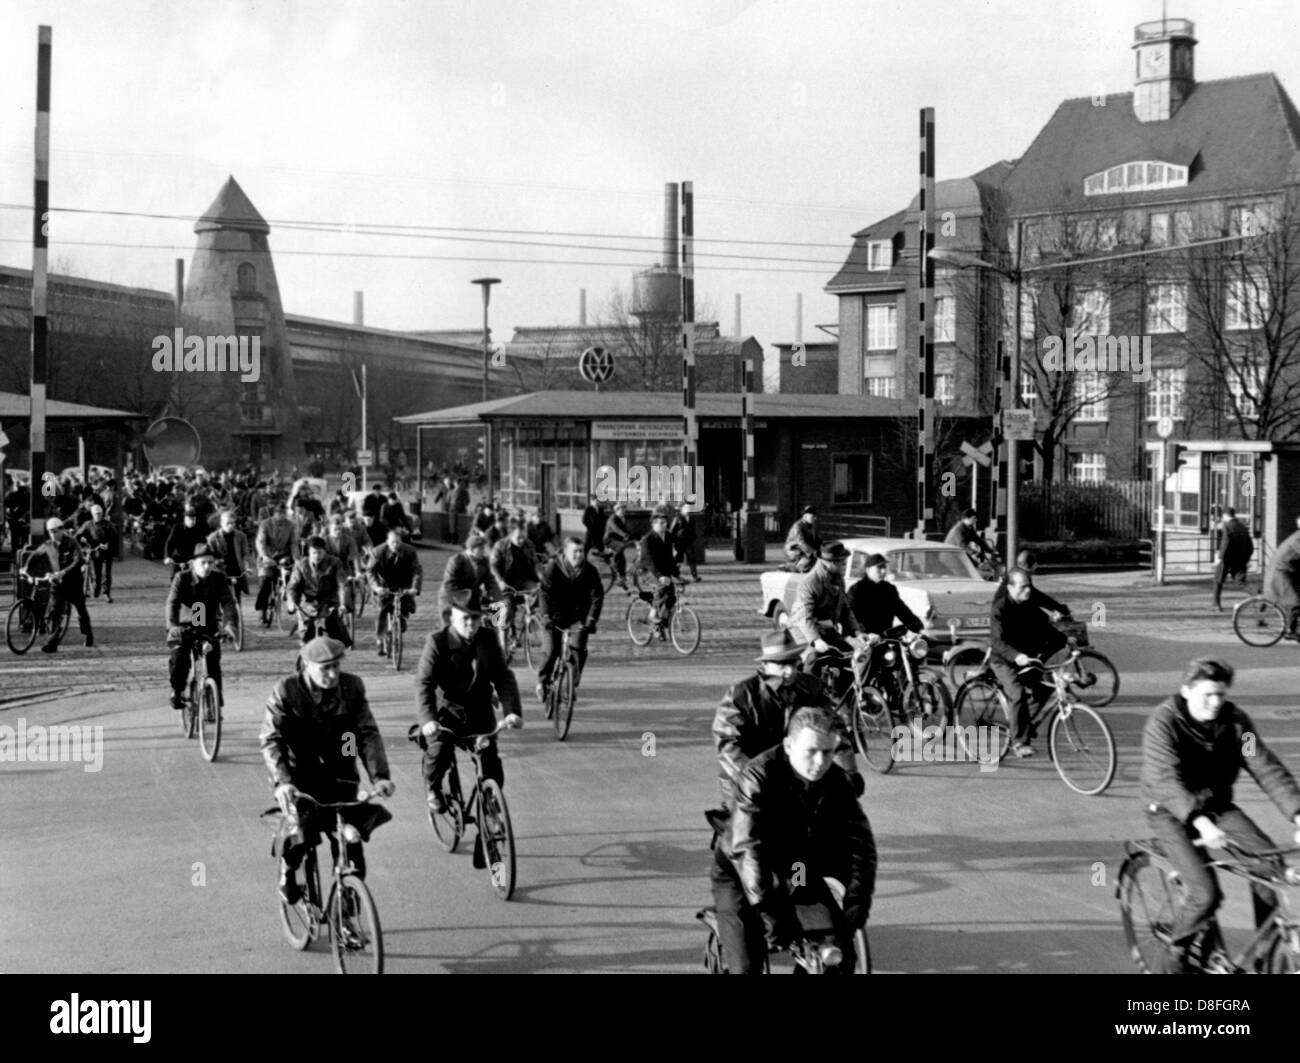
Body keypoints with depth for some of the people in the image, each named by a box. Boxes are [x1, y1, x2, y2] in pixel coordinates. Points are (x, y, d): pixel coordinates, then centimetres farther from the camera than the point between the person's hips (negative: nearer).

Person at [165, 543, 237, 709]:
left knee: (213, 662, -12)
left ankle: (216, 697, 4)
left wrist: (229, 623, -33)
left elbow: (228, 602, -15)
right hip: (185, 626, -1)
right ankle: (177, 691, 5)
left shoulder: (219, 580, -5)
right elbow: (172, 602, -20)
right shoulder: (182, 578, -11)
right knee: (179, 659, -19)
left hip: (209, 628, 1)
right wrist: (172, 625, -37)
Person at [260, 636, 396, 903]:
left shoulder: (352, 687, -4)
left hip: (339, 775, 2)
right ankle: (288, 865, 10)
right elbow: (270, 739, -16)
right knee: (307, 832, -25)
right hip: (299, 776, -2)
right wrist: (282, 781, -31)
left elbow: (368, 733, -6)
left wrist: (379, 776, -20)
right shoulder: (286, 691, -11)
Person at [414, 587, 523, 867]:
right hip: (448, 711, -3)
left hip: (480, 714, 3)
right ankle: (433, 791, 4)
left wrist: (513, 710, -22)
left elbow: (503, 677, -5)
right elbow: (424, 683, -19)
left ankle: (485, 832, 12)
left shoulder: (488, 640, -1)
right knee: (439, 750, -31)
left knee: (492, 773, -4)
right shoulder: (437, 642, -11)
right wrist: (427, 719, -35)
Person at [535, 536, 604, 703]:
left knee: (579, 649, -17)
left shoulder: (590, 572, -7)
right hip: (554, 616, -1)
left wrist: (591, 620, -22)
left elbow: (597, 597, -10)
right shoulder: (552, 567, -11)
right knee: (550, 651, -12)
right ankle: (543, 681, 15)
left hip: (578, 617, 1)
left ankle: (572, 684, 4)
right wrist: (546, 617, -29)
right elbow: (544, 593, -17)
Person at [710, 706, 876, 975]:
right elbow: (747, 849, -36)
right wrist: (770, 915, -42)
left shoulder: (837, 782, -13)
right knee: (745, 966, -16)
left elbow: (860, 843, -15)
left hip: (798, 873, 4)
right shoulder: (758, 777, -27)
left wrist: (857, 905, -27)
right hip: (739, 874, -4)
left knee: (840, 954, -5)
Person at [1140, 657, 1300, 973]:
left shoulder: (1234, 721, -7)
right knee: (1206, 894, -21)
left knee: (1268, 862, -18)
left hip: (1217, 804, 5)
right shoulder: (1163, 722, -21)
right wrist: (1201, 823, -47)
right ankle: (1177, 953, 7)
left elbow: (1266, 767, -14)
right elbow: (1166, 781, -32)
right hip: (1171, 813, -5)